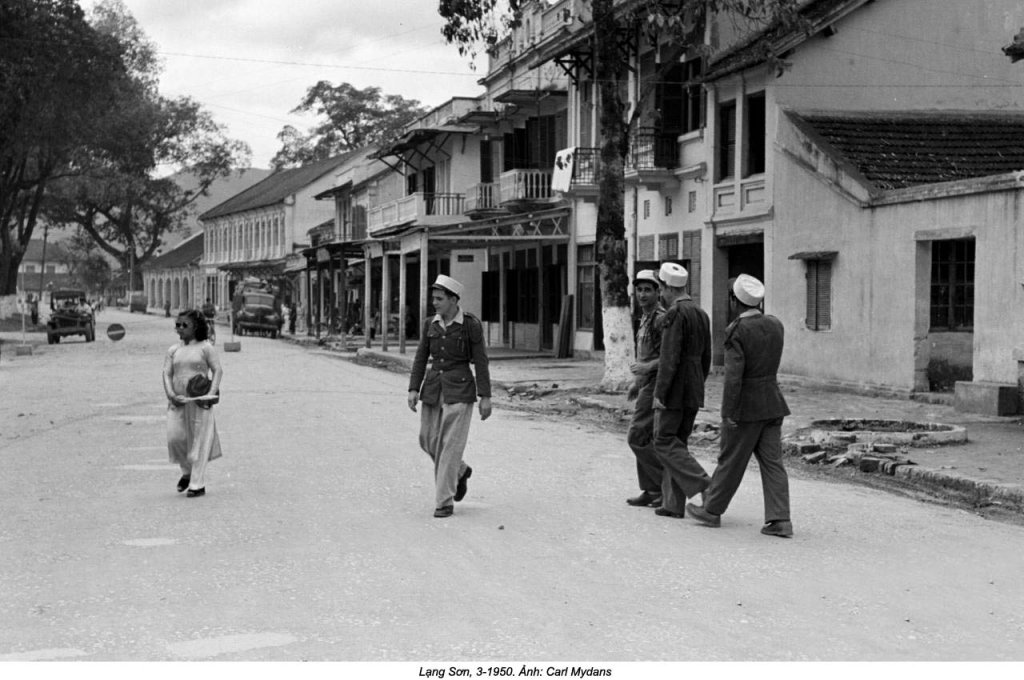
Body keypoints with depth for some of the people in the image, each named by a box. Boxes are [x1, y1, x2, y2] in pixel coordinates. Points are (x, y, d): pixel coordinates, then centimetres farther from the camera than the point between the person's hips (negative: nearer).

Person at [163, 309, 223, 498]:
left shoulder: (205, 348, 1)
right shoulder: (173, 351, 11)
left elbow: (218, 370, -3)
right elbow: (167, 374, 6)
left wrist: (211, 393, -17)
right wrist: (171, 394, -12)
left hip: (199, 402, -4)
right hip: (178, 402, 4)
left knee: (199, 440, -1)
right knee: (174, 437, -5)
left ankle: (198, 484, 4)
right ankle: (187, 472, 21)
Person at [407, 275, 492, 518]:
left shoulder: (471, 324, -9)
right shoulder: (430, 324, 5)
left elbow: (481, 361, -8)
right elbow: (420, 358, 6)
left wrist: (485, 397, -11)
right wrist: (414, 390, -4)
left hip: (460, 389, -5)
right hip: (434, 388, 5)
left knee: (451, 444, -9)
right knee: (429, 441, 7)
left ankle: (444, 502, -1)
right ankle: (459, 471, 35)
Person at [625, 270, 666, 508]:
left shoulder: (661, 318, -15)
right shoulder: (645, 318, 16)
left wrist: (647, 367, -24)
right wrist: (637, 382, 24)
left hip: (656, 386, -10)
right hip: (647, 385, 10)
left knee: (637, 437, -9)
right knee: (645, 439, 11)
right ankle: (651, 491, 15)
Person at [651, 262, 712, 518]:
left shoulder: (675, 314, -15)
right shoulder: (702, 314, 13)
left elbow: (670, 358, -21)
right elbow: (705, 358, 17)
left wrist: (659, 394, -18)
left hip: (674, 389, -9)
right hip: (694, 391, 9)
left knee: (664, 442, -3)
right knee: (677, 442, 12)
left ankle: (705, 488, -12)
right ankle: (673, 504, 12)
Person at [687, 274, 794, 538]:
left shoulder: (736, 331, -15)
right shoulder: (776, 325, 5)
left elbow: (733, 375, -19)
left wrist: (728, 413, -17)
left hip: (745, 407, -6)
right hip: (773, 404, 6)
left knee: (730, 460, 7)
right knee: (772, 461, 4)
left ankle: (712, 510, 22)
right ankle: (779, 520, -2)